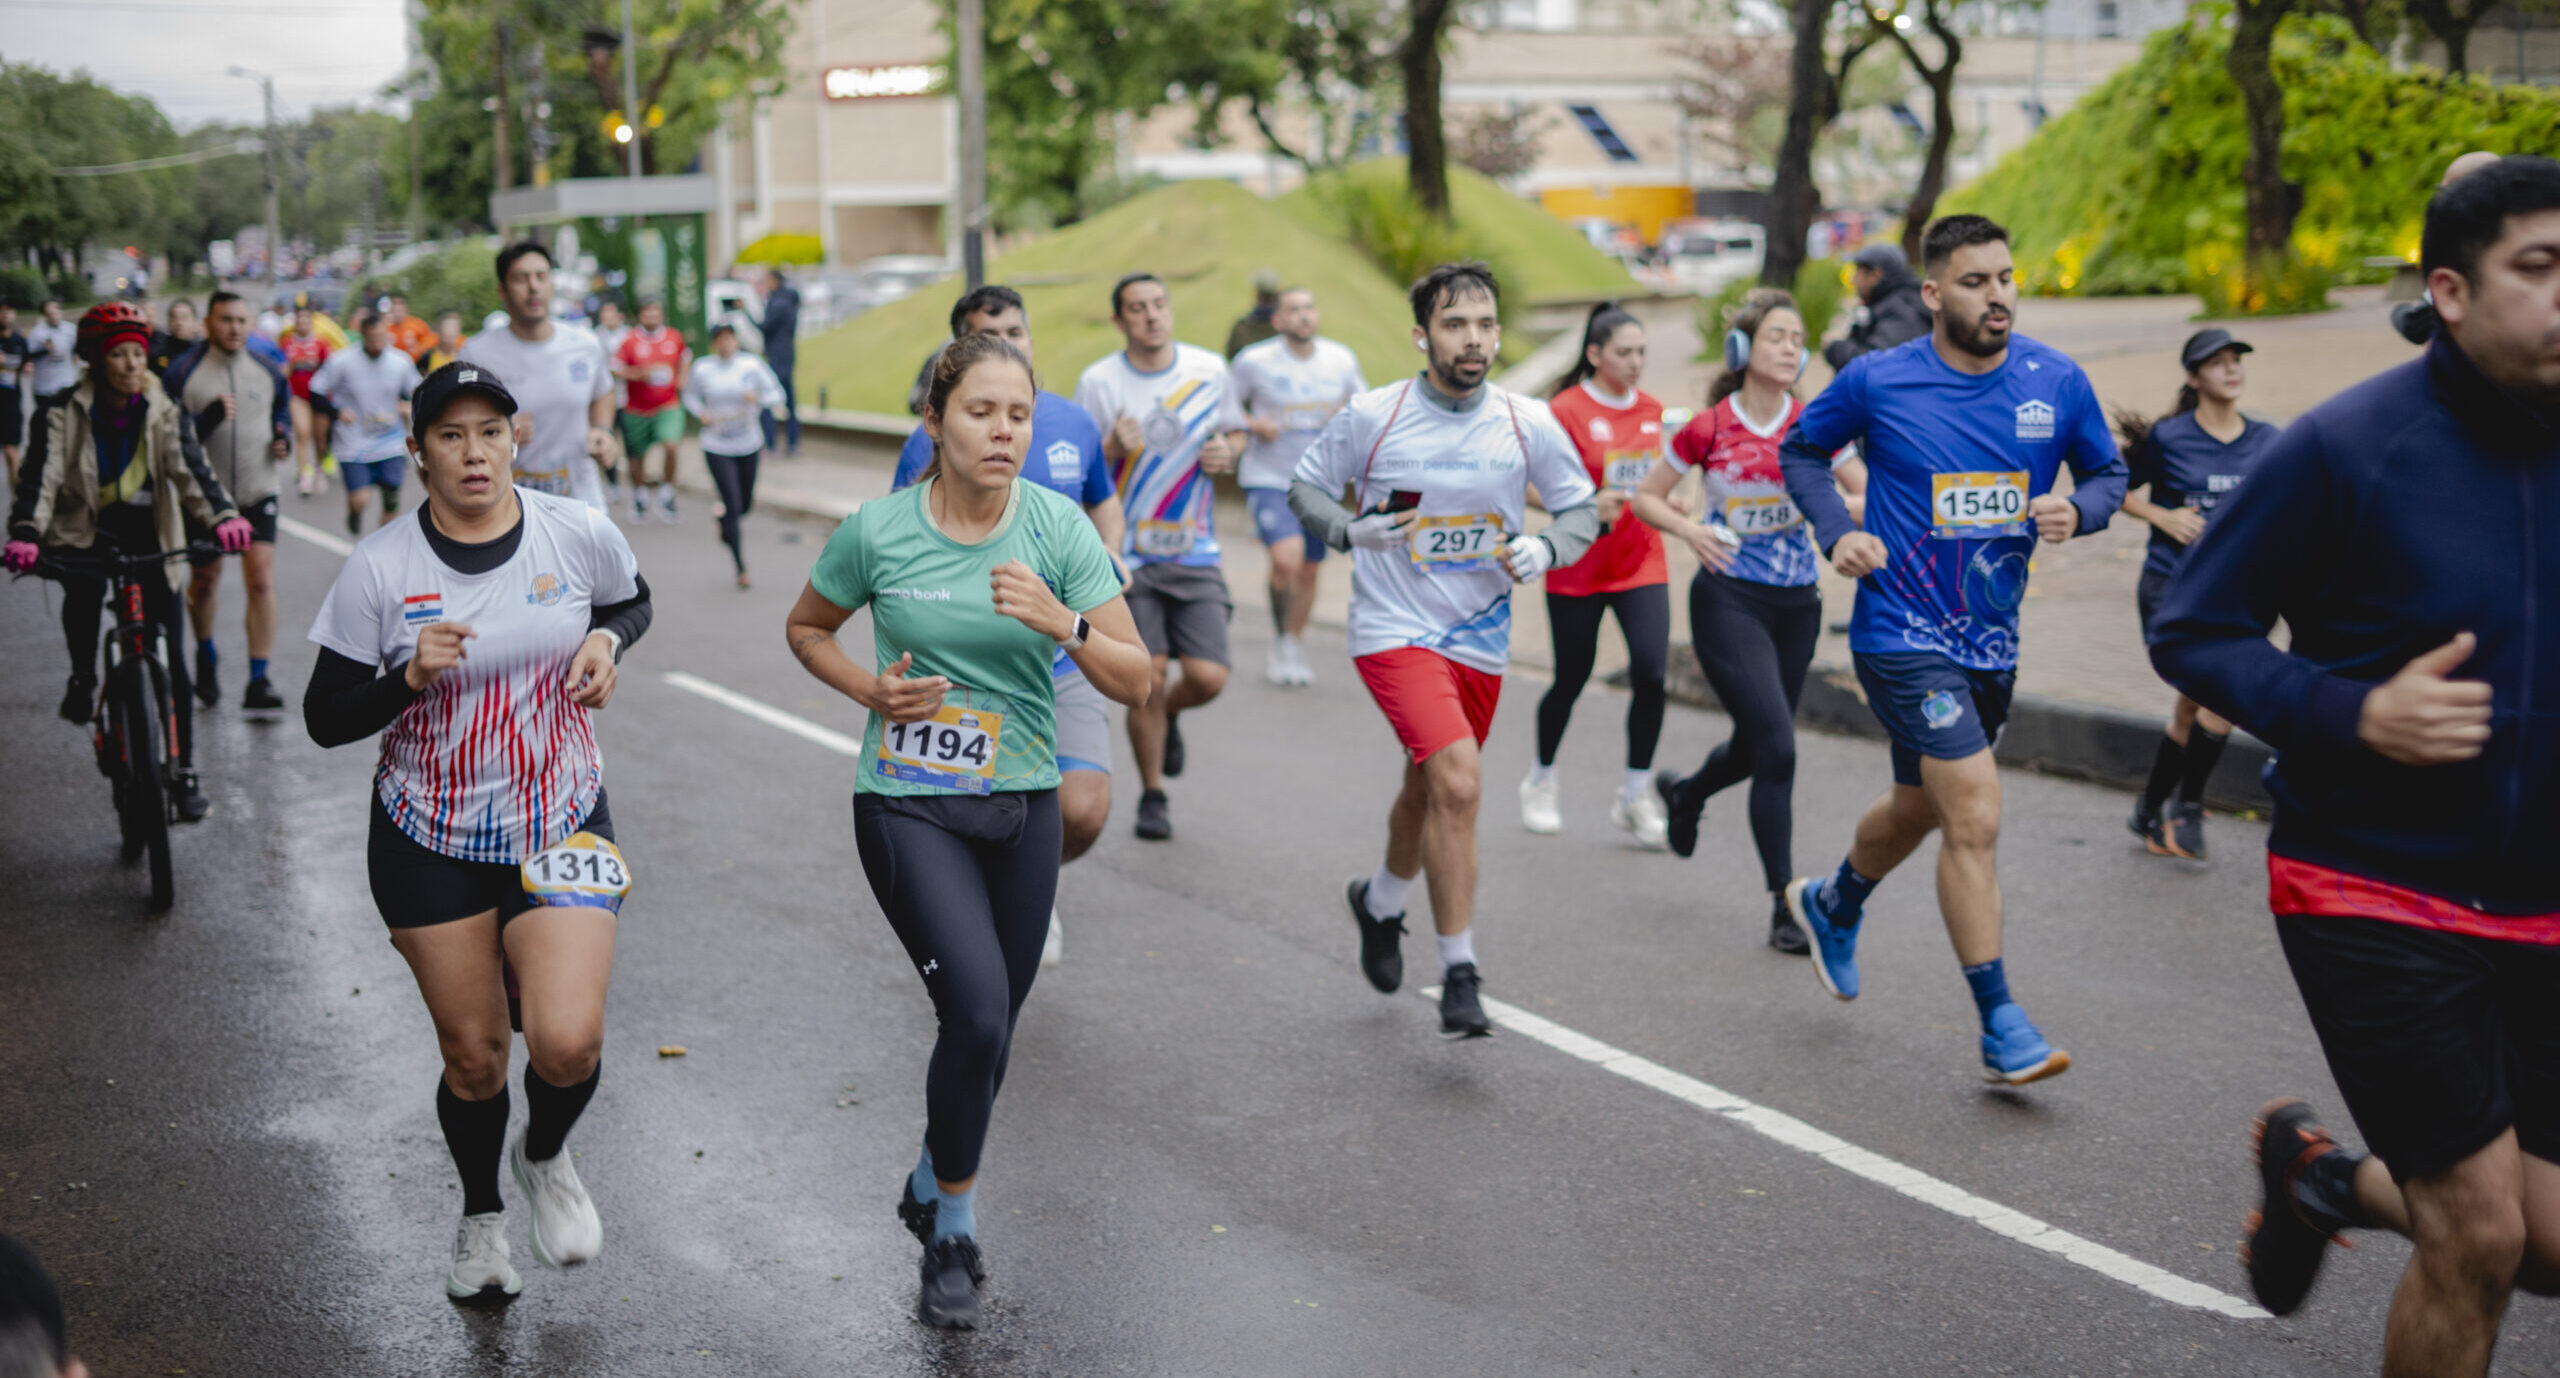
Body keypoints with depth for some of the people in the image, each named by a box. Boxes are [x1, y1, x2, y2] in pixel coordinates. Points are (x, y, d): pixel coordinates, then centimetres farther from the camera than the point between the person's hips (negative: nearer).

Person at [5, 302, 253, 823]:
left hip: (148, 534, 2)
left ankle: (184, 775, 4)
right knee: (85, 586, -37)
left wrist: (223, 517, -33)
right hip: (85, 531, -2)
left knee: (170, 658, -3)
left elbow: (190, 471, -12)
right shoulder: (63, 414, -3)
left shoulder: (166, 415, 1)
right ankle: (83, 678, -10)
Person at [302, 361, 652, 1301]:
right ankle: (480, 1216, 38)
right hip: (430, 842, 0)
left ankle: (545, 1157, 21)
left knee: (567, 1043, -16)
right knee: (473, 1055, 8)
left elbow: (633, 603, 15)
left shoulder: (579, 535, -7)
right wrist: (409, 677, -24)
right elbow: (326, 719, -6)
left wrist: (606, 642, -8)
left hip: (560, 825, 0)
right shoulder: (379, 569, -10)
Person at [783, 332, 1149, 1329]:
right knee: (978, 1008, -20)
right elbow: (806, 628, 10)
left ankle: (931, 1188, 42)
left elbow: (1134, 682, -7)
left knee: (992, 1026, 13)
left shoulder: (1060, 528, -6)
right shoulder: (879, 531, -8)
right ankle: (953, 1228, 3)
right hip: (908, 806, -3)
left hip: (1022, 806, 3)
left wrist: (1062, 622, -26)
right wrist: (872, 691, -8)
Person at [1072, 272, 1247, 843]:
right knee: (1148, 678, -6)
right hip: (1128, 554, -2)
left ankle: (1168, 714, 30)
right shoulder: (1097, 382, -4)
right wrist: (1113, 448, -22)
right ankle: (1152, 797, 15)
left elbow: (1235, 432, 18)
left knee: (1208, 677, -7)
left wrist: (1227, 451, -5)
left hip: (1195, 553, 2)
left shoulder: (1209, 370, 3)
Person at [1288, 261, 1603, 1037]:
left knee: (1429, 793, 20)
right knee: (1457, 784, -22)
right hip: (1393, 631, -4)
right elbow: (1306, 487, 3)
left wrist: (1546, 549, -14)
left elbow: (1581, 508, 7)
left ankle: (1379, 903, 51)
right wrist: (1350, 529, -17)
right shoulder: (1371, 417, -10)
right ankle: (1460, 973, -12)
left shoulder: (1528, 423, -4)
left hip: (1481, 639, 4)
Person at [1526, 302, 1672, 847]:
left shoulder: (1651, 409, 8)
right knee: (1571, 680, 6)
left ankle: (1636, 796, 0)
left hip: (1641, 564, 4)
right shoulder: (1566, 409, -9)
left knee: (1651, 672, -12)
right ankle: (1541, 781, 31)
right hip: (1578, 570, -4)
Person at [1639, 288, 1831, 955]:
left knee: (1757, 744, 16)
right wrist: (1688, 529, -14)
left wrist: (1835, 510, -18)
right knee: (1777, 748, -13)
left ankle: (1683, 793, 51)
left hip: (1796, 600, 4)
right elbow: (1645, 496, 5)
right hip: (1729, 598, -4)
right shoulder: (1708, 428, -6)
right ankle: (1785, 905, -4)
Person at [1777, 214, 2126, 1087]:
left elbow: (2107, 472, 10)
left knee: (1920, 807, 23)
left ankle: (1832, 906, 53)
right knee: (1976, 819, -14)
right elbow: (1801, 450, 7)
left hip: (1991, 639, 5)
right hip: (1903, 635, -5)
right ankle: (2001, 1027, -5)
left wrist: (2078, 510, -13)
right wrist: (1837, 532, -10)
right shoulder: (1876, 381, -9)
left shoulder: (2056, 382, -2)